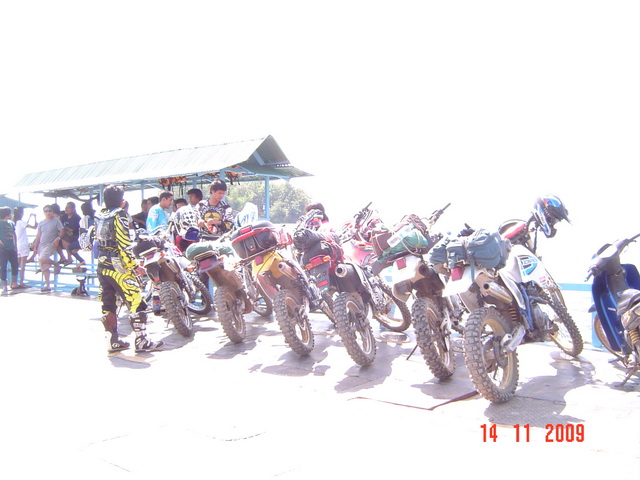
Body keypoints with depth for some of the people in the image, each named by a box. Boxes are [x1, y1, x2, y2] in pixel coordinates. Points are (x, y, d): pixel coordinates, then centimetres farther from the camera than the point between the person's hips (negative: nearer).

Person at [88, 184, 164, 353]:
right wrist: (134, 266, -16)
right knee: (136, 303, -5)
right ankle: (141, 341, -5)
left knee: (108, 304, 11)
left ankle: (113, 341, 16)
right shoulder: (119, 215, -13)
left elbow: (92, 236, 18)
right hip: (118, 268, -9)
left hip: (102, 267, 9)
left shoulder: (99, 216, 10)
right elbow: (124, 244, -19)